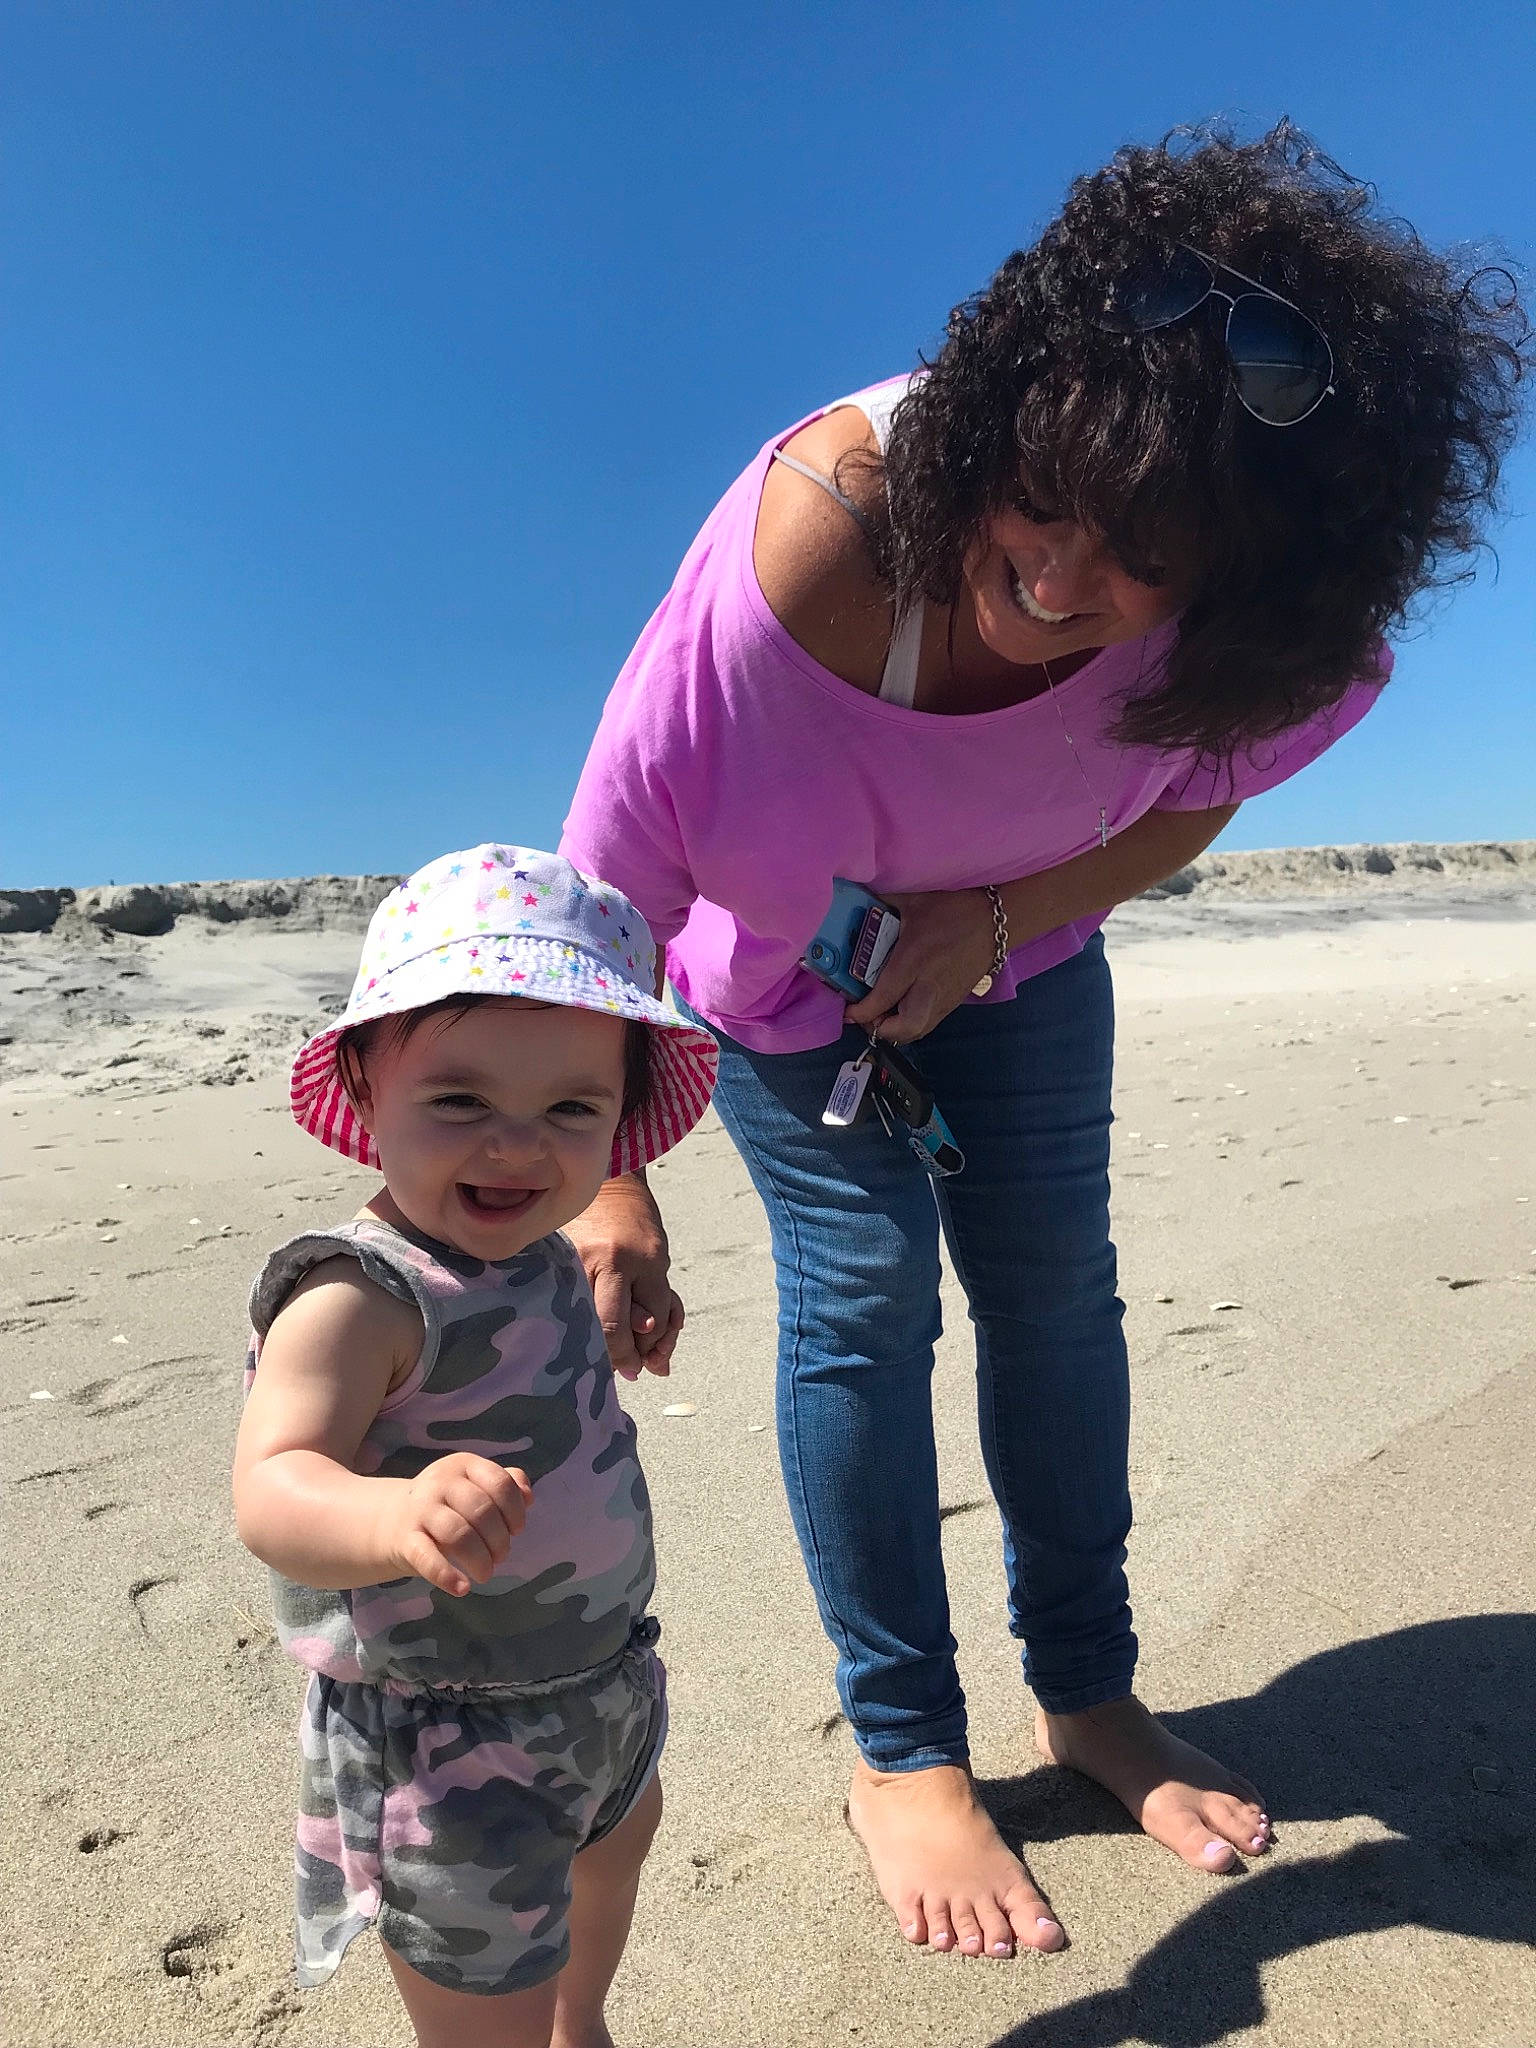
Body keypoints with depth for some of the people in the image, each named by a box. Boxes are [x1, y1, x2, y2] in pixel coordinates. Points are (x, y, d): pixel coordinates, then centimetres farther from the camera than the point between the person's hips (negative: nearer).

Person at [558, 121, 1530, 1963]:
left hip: (1020, 929, 4)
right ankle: (902, 1756, 7)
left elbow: (1187, 803, -6)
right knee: (859, 1289, -10)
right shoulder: (820, 531, -39)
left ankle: (1088, 1693, 20)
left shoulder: (1233, 615, -26)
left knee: (1052, 1276, 0)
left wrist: (995, 925, -22)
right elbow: (617, 872, -34)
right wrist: (609, 1183, -32)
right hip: (781, 930, -3)